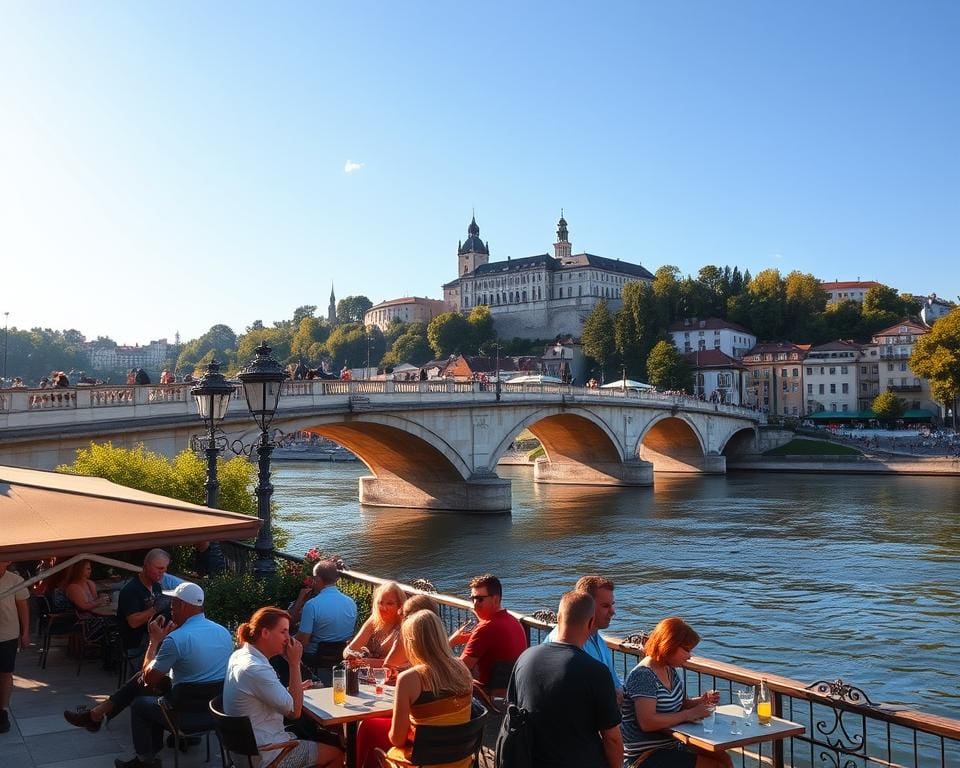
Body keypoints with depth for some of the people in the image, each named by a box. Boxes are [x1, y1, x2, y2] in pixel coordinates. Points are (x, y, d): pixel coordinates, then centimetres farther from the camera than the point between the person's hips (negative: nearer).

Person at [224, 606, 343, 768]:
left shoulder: (240, 655, 2)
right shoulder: (257, 670, -28)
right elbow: (294, 711, -21)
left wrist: (293, 689, 6)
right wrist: (295, 663, -19)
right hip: (267, 755, -9)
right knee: (336, 755, 3)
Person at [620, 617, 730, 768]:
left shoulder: (672, 670, 7)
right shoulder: (643, 676, -21)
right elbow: (647, 722, -30)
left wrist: (702, 701, 0)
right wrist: (689, 714, -21)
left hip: (671, 747, 9)